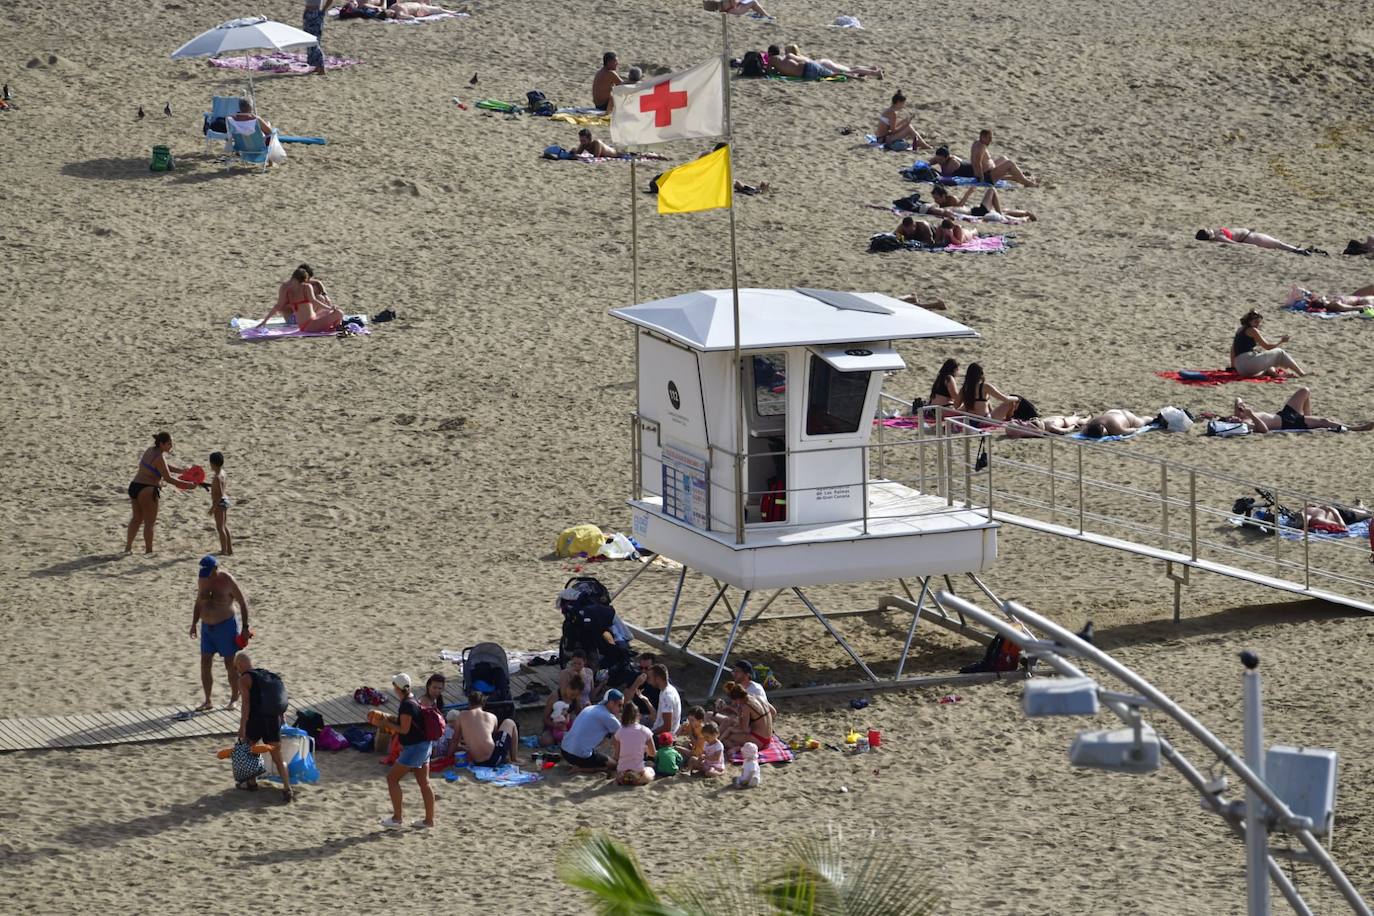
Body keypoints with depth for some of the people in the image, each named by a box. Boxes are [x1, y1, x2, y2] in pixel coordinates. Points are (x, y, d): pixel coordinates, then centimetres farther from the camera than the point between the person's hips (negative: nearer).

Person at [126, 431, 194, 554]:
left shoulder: (150, 450, 11)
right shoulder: (159, 458, -18)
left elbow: (165, 466, 19)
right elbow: (168, 478, -20)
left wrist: (182, 471, 10)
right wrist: (187, 485, -15)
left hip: (134, 487, 9)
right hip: (147, 490, -9)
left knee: (136, 519, 21)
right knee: (150, 522, 0)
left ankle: (128, 547, 27)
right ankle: (148, 551, 3)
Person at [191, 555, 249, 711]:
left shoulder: (228, 581, -16)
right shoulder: (202, 580, 1)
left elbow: (243, 603, -10)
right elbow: (198, 603, 14)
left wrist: (245, 627, -12)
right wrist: (194, 624, 8)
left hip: (226, 626, -6)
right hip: (207, 627, 6)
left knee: (230, 665, 2)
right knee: (205, 664, 2)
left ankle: (234, 699, 17)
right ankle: (207, 701, 9)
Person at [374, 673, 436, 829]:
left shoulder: (406, 705, -19)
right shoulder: (413, 701, 12)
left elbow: (404, 729, -21)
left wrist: (386, 724, -10)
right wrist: (387, 718, 15)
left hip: (414, 748, -10)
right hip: (423, 746, 10)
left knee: (392, 778, -2)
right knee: (424, 783, 11)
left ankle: (397, 819, -1)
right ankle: (429, 819, 13)